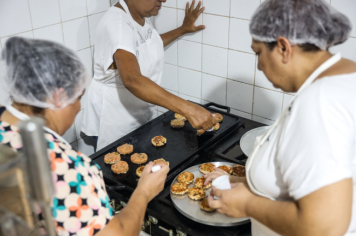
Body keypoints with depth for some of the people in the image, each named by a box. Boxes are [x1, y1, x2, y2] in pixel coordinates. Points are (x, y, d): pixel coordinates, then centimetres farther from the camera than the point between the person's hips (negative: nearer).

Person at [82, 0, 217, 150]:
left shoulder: (141, 15, -2)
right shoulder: (116, 24, -30)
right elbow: (132, 80, -45)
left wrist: (183, 30, 18)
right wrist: (188, 109, -52)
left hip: (140, 113, 8)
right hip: (114, 119, -8)